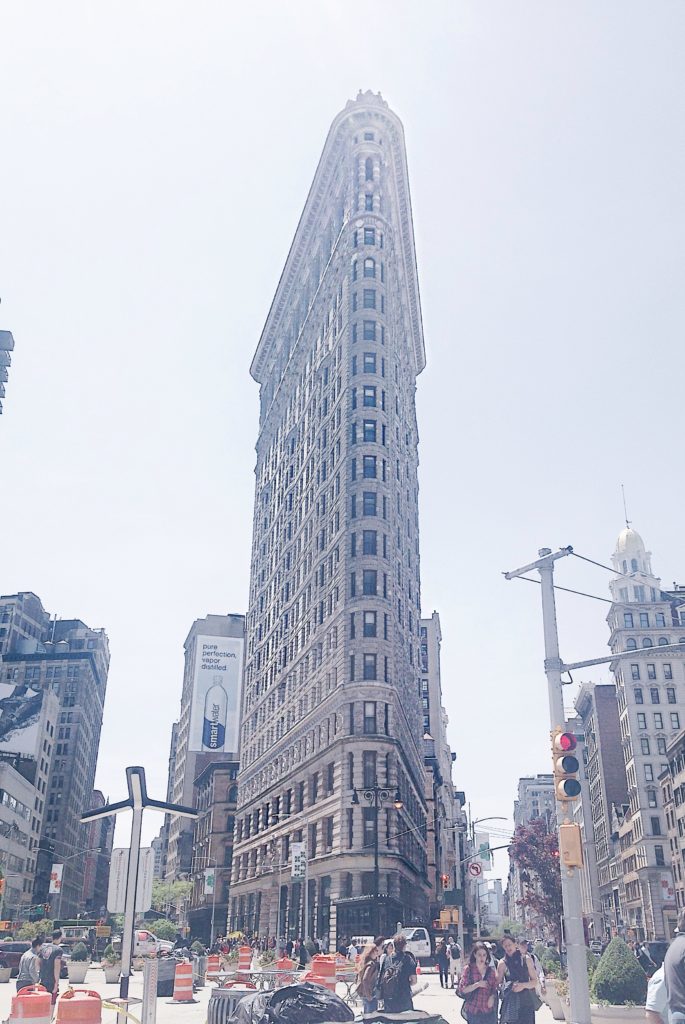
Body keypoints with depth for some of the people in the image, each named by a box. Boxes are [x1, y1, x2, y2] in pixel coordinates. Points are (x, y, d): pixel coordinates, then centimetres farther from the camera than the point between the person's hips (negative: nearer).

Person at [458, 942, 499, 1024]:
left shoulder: (491, 970, 9)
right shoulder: (468, 969, -1)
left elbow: (495, 988, 15)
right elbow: (462, 990, -5)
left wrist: (492, 997, -6)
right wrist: (477, 985, -16)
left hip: (489, 1010, 3)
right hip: (473, 1011, -3)